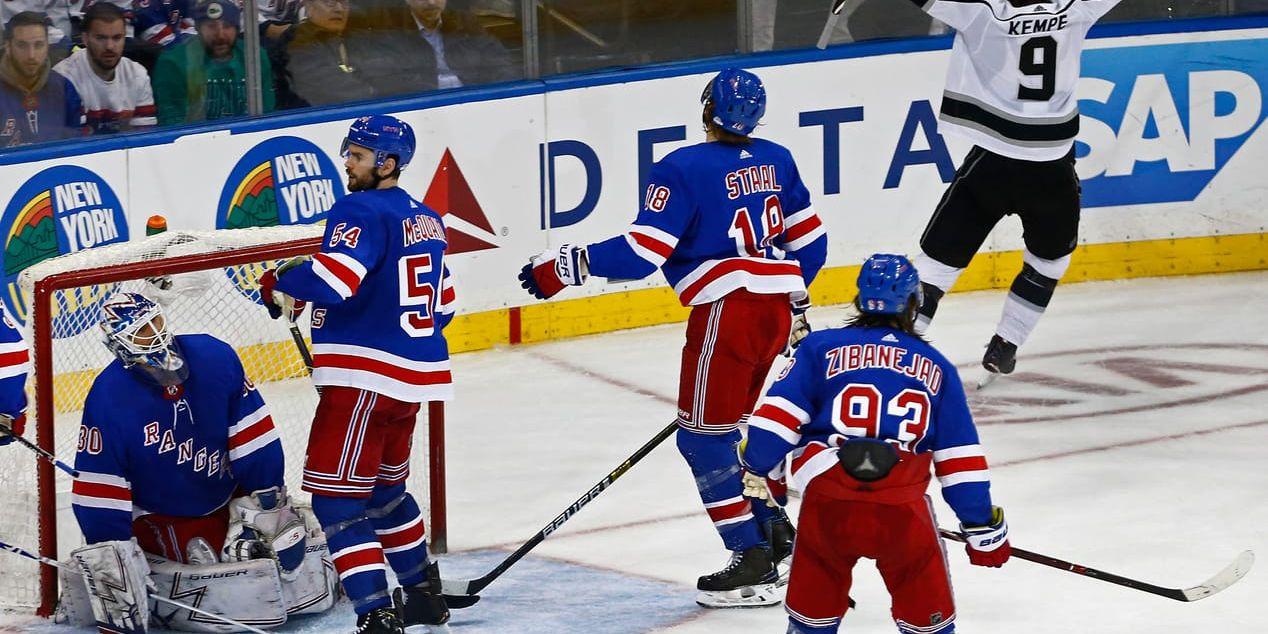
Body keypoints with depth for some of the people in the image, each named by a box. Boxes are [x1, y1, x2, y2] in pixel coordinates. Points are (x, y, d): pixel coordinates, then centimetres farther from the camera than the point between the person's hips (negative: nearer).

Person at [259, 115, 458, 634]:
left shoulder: (362, 212, -13)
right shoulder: (425, 219, 16)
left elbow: (333, 278, -28)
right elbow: (442, 305, 22)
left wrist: (280, 284, -11)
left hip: (365, 378, -10)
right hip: (414, 375, 10)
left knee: (337, 500, -7)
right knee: (385, 488, 27)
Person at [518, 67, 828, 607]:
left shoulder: (684, 169, -10)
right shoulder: (775, 160, 11)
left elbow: (641, 254, -16)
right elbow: (809, 240, 18)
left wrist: (568, 265, -6)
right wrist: (795, 302, 33)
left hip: (728, 312, -8)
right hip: (778, 310, 8)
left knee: (703, 436, 0)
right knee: (728, 428, 22)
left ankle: (754, 563, -5)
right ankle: (775, 535, 23)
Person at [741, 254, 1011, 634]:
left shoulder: (821, 347, 14)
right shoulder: (936, 368, 19)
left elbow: (779, 415, 7)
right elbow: (958, 457, 19)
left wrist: (759, 468, 25)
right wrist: (984, 528, 25)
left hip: (828, 504, 0)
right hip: (903, 510, 0)